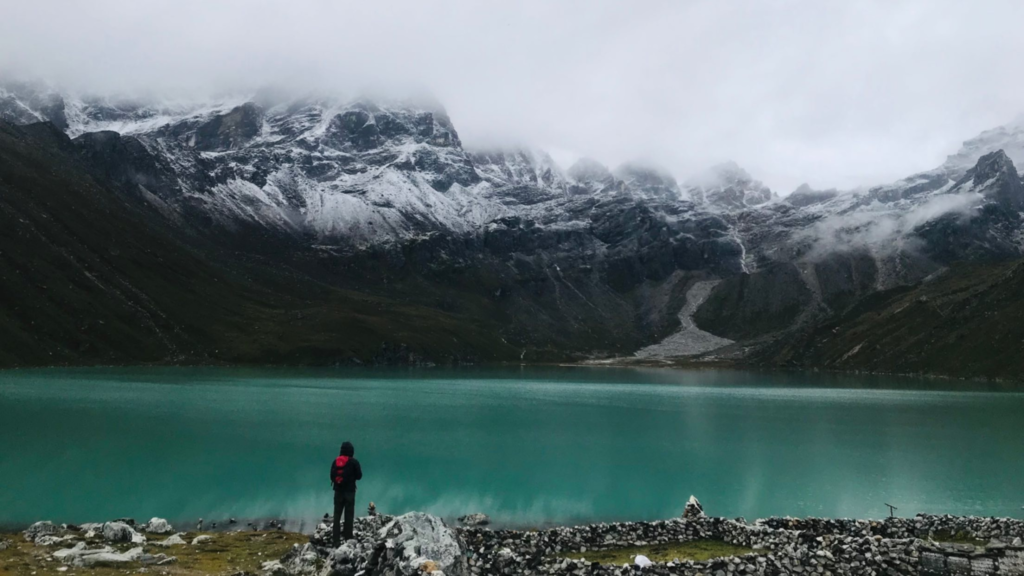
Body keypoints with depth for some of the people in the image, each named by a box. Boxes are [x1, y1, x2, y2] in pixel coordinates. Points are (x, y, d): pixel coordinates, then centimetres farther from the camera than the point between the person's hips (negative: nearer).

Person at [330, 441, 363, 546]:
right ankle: (348, 537, -2)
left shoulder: (335, 461, 3)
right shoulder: (354, 462, -9)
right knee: (349, 515, 1)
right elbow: (359, 476, -4)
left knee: (337, 515, 7)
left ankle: (336, 539, 4)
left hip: (338, 491, 3)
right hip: (349, 491, -3)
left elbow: (332, 476, 7)